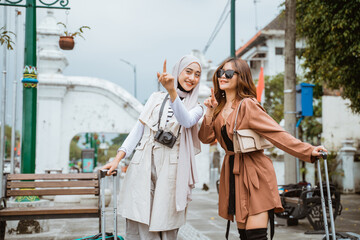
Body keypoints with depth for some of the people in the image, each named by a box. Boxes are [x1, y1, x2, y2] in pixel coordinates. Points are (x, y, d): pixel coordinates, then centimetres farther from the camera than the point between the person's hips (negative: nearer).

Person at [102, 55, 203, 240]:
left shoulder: (196, 107, 13)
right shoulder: (156, 98, 17)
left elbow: (186, 121, -12)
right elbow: (138, 129, 13)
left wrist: (172, 92, -28)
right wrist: (118, 157, 0)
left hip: (170, 171, -1)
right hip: (143, 167, 1)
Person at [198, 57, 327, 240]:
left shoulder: (247, 105, -12)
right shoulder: (220, 106, 10)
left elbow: (277, 133, -17)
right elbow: (206, 138, 5)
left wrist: (309, 151, -26)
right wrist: (210, 112, -7)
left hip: (254, 174, -7)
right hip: (233, 173, 7)